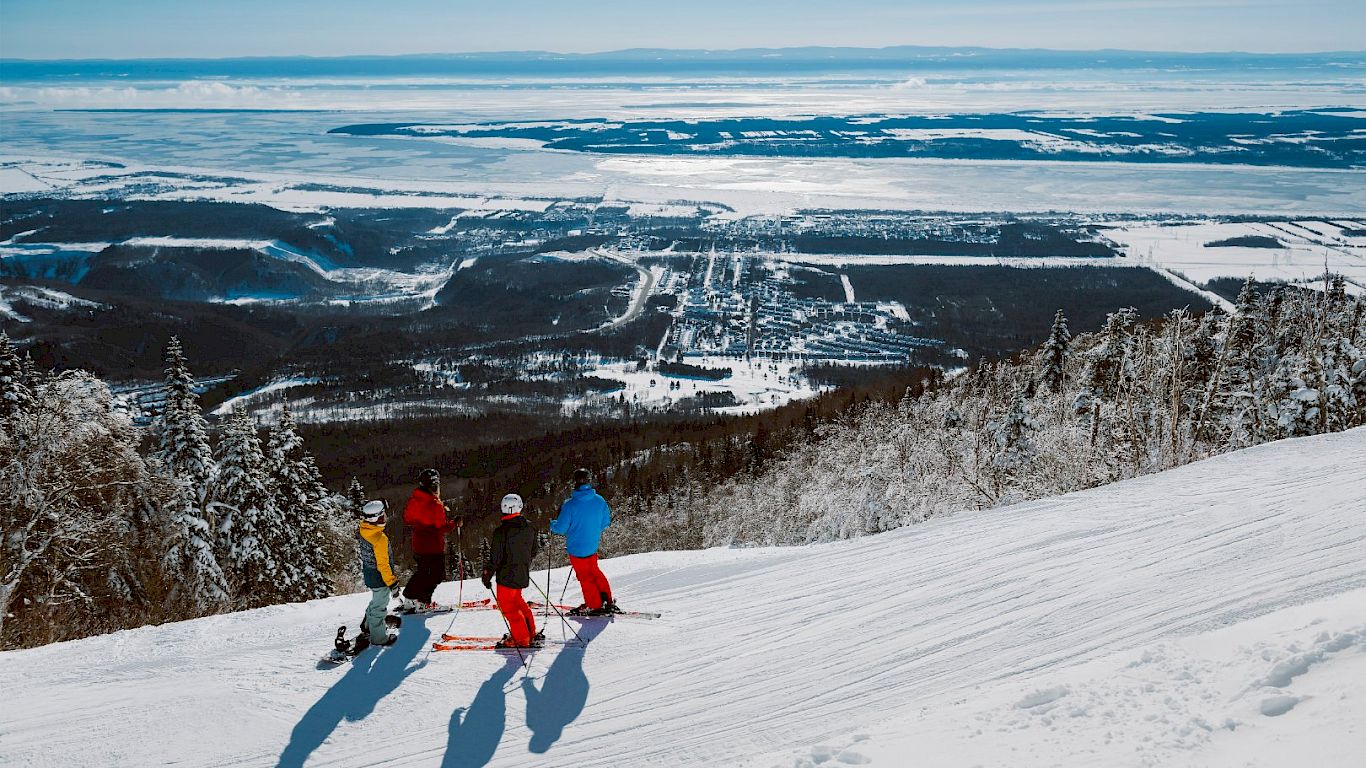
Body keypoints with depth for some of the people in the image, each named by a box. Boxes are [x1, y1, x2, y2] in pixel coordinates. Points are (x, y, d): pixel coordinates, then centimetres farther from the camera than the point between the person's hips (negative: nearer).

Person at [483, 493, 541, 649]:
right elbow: (533, 552, 12)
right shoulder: (529, 528, 1)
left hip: (507, 575, -7)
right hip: (523, 574, 7)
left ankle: (522, 639, 10)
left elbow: (495, 558, -17)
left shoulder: (501, 531, -19)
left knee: (507, 606, 7)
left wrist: (487, 575, -5)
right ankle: (530, 633, 29)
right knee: (517, 601, 24)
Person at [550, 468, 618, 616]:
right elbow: (606, 522, 5)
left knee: (585, 576, 12)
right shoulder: (600, 501, -7)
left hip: (576, 548, -5)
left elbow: (560, 528, -16)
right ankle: (607, 601, 29)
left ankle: (595, 606, 19)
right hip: (593, 546, 5)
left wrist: (552, 524, 6)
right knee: (595, 572, 24)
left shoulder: (570, 504, -21)